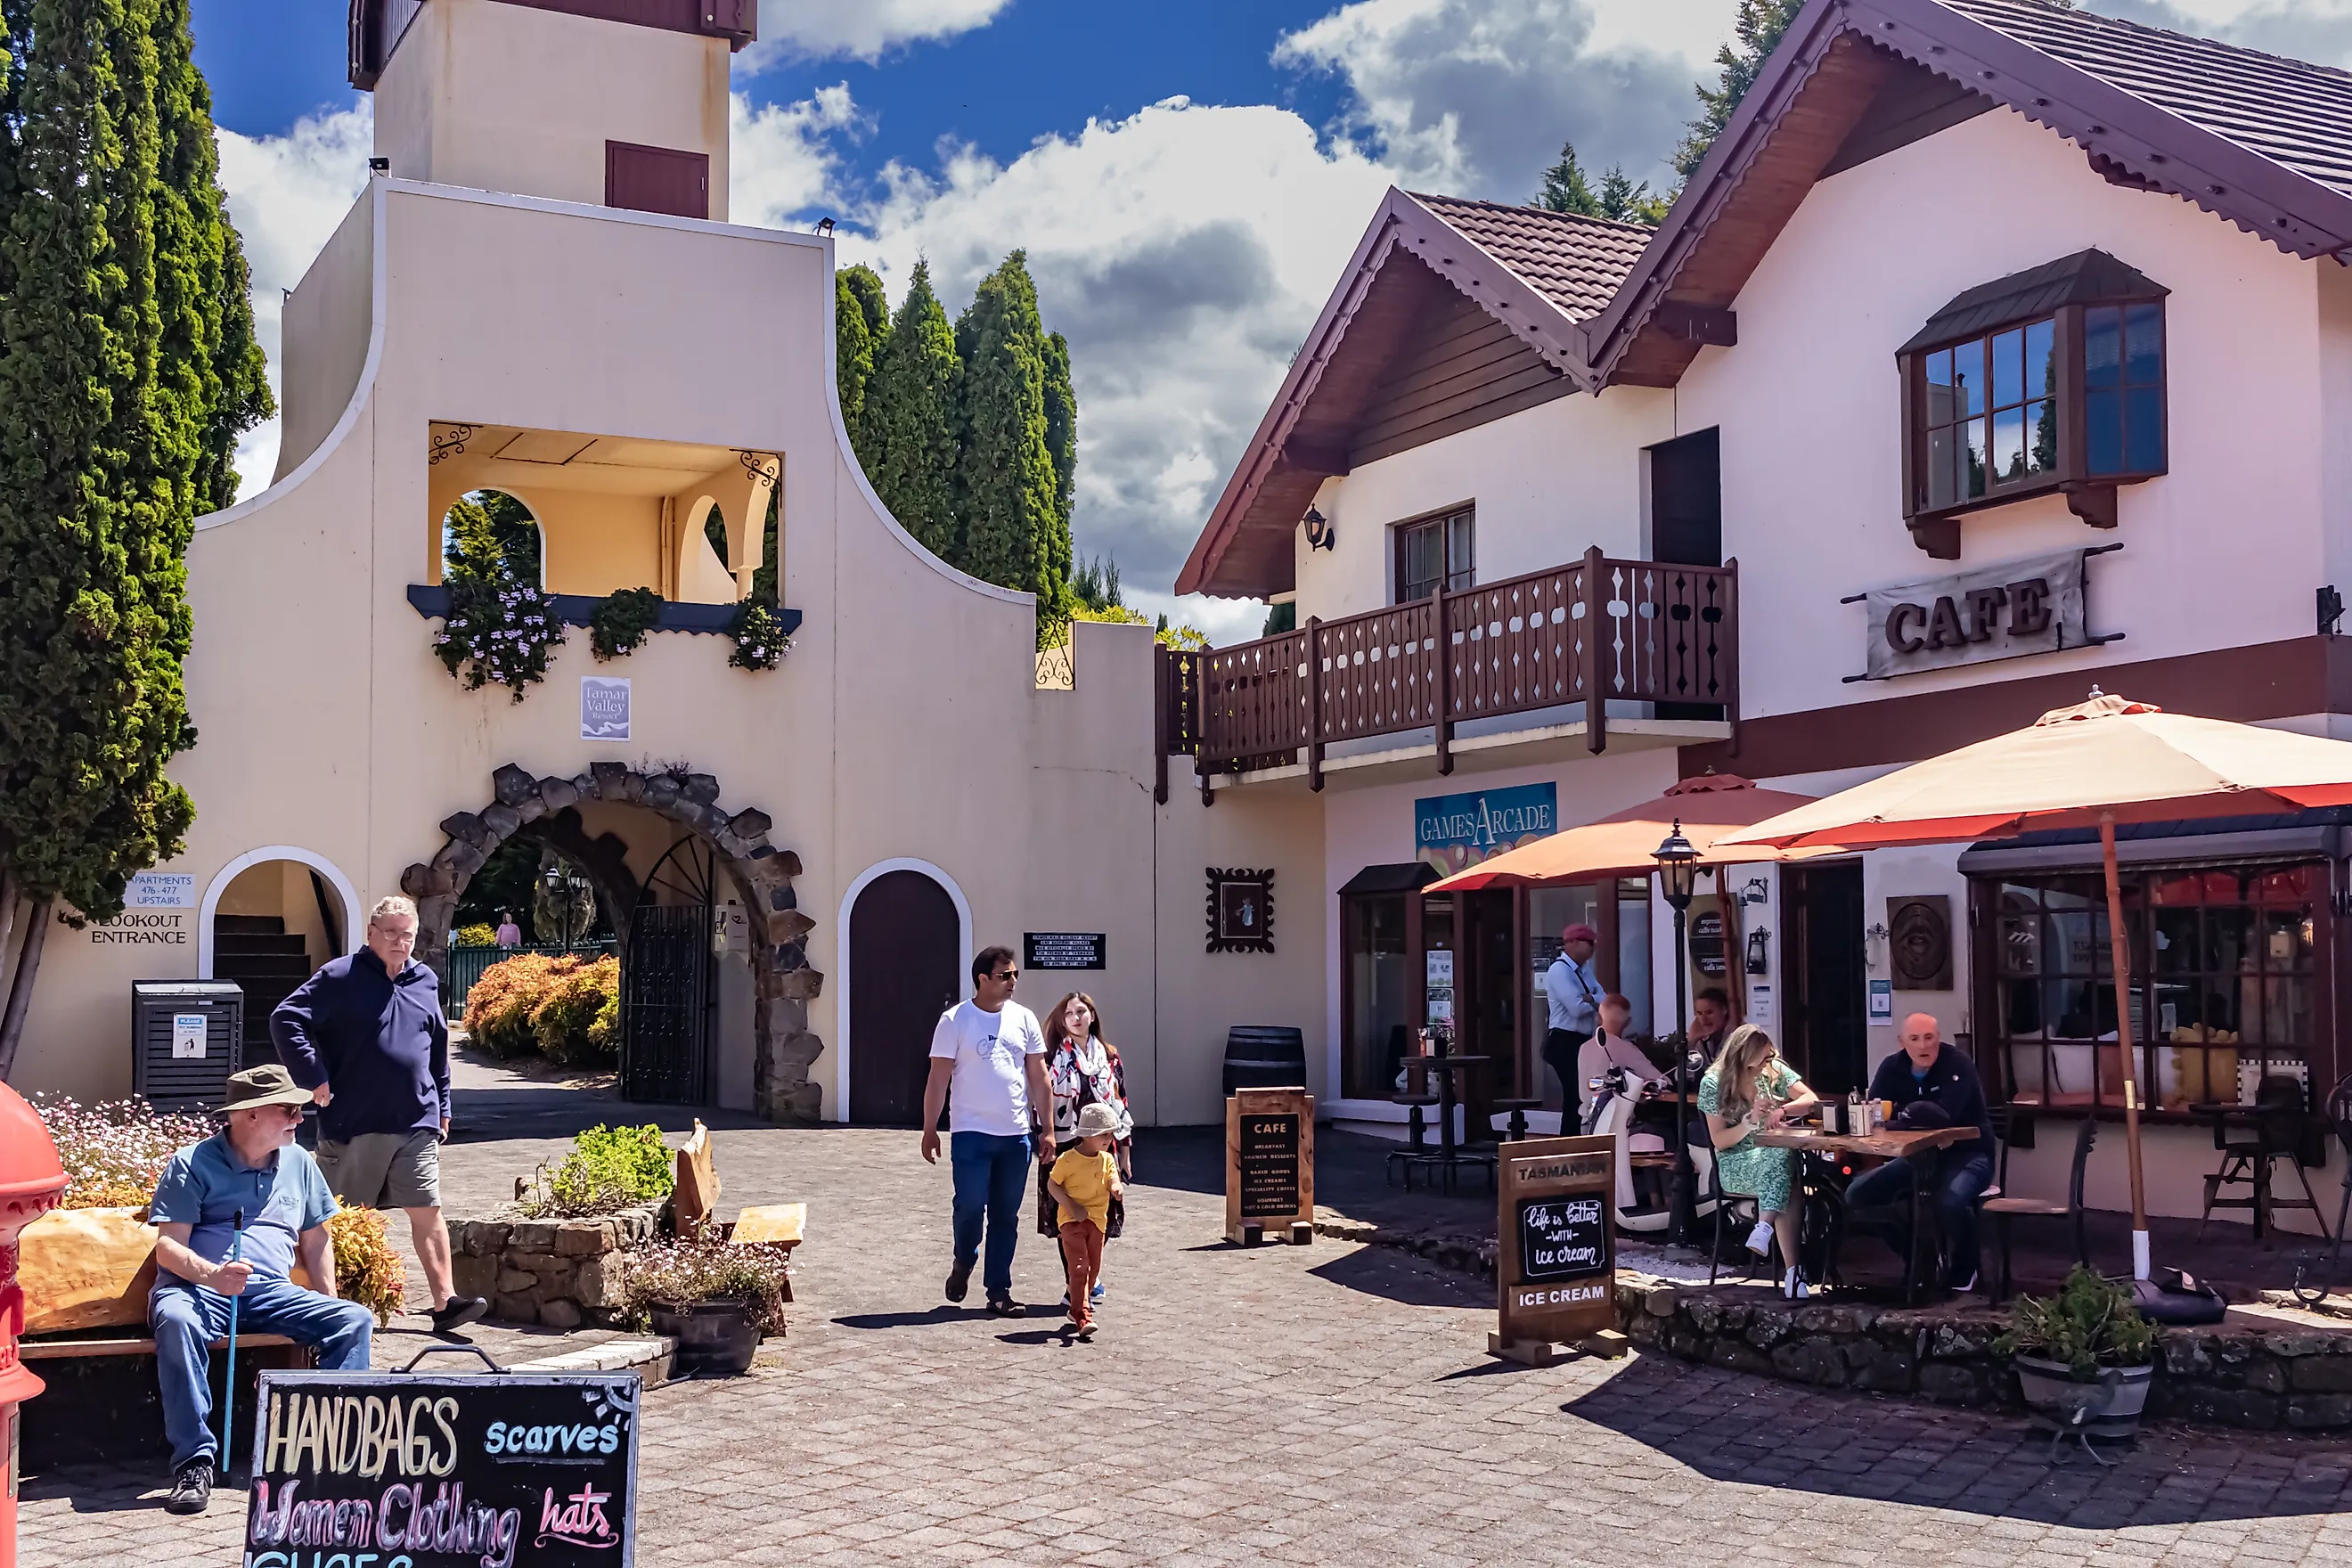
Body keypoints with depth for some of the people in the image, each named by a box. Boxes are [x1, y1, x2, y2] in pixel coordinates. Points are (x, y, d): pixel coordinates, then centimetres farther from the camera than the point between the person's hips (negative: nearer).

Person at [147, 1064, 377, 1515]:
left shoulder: (298, 1162, 17)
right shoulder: (193, 1164, 1)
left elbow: (315, 1239, 25)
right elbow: (168, 1246, -7)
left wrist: (329, 1303, 12)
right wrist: (212, 1274, -28)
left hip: (272, 1291, 4)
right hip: (199, 1287, -4)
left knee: (355, 1319, -20)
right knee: (176, 1320, -39)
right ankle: (195, 1460, -33)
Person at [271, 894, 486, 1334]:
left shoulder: (426, 982, 13)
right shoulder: (340, 978, -4)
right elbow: (286, 1020, -9)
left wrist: (442, 1107, 20)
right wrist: (314, 1079, -12)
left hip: (416, 1123, 4)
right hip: (353, 1125, -3)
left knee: (427, 1212, -2)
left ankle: (444, 1301, -5)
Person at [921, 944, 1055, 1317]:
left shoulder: (1024, 1019, 7)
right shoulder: (955, 1020, -3)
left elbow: (1039, 1078, 10)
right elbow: (937, 1079, -2)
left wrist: (1047, 1129, 5)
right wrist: (930, 1130, -5)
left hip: (1016, 1134, 3)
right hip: (971, 1132, -3)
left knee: (1006, 1216, 6)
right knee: (970, 1205, -10)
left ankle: (999, 1292, 14)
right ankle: (964, 1262, 20)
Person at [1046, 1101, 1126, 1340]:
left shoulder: (1107, 1159, 6)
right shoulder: (1068, 1159, -12)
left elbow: (1112, 1179, -4)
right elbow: (1052, 1184, -8)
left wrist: (1116, 1188, -29)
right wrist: (1072, 1206, -16)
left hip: (1097, 1219, 6)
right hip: (1072, 1220, -6)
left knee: (1092, 1267, 13)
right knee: (1079, 1267, -14)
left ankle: (1077, 1309, 30)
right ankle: (1083, 1318, -21)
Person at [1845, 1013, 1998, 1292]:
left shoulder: (1959, 1066, -17)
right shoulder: (1892, 1068, 1)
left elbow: (1943, 1115, -30)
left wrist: (1900, 1113, -22)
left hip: (1967, 1155, -6)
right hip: (1920, 1156, 6)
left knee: (1951, 1202, -39)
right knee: (1857, 1196, -9)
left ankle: (1964, 1269, -7)